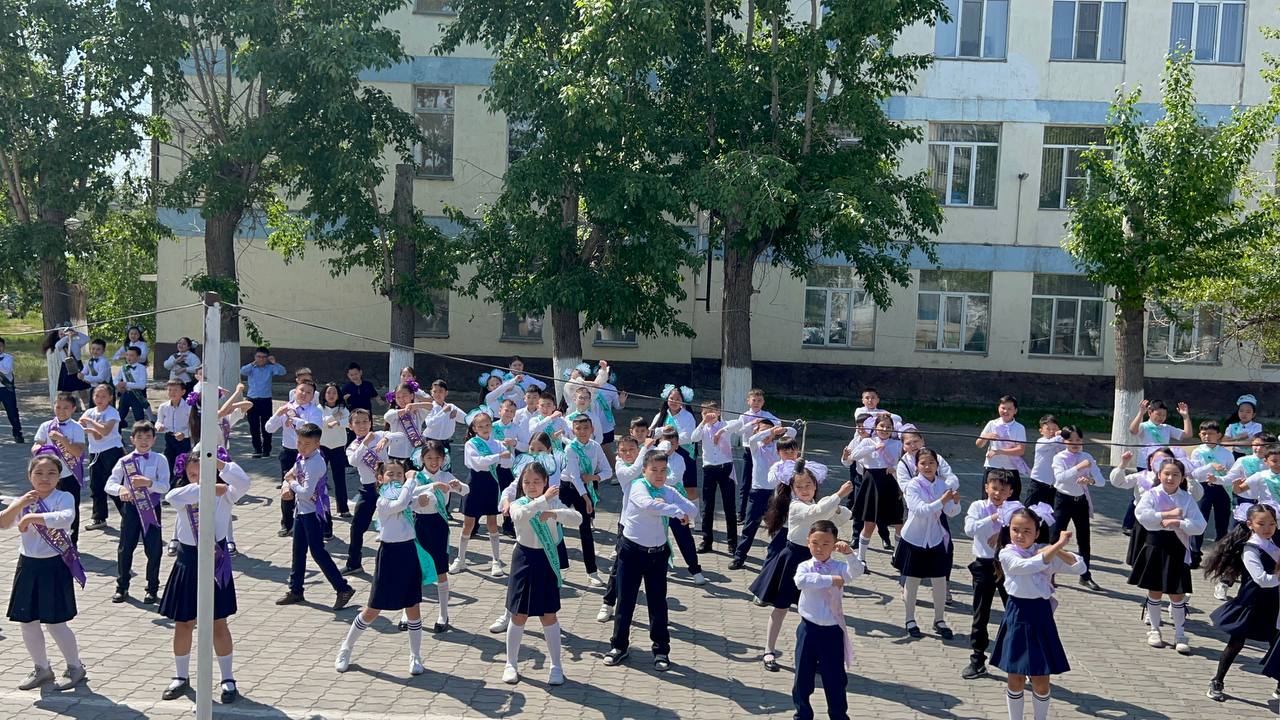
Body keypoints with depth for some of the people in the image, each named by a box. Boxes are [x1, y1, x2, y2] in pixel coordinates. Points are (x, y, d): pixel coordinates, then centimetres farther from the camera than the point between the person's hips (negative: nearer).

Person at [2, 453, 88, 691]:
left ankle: (76, 667, 17)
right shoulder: (24, 500, 7)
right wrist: (20, 504, -18)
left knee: (55, 623, -2)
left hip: (53, 566, -6)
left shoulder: (64, 498, -10)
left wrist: (31, 516, -27)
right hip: (28, 565, 6)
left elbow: (66, 518, -31)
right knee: (27, 622, 11)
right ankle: (42, 669, 30)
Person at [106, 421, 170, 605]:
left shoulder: (159, 460, -3)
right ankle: (122, 587, 23)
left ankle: (152, 588, 18)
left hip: (151, 507, -1)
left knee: (153, 549, 4)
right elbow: (109, 485, -4)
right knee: (125, 548, 8)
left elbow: (165, 486, -11)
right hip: (130, 507, 1)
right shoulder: (124, 461, 2)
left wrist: (148, 483, -29)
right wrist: (120, 489, -26)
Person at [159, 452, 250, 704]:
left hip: (215, 561, -3)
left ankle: (227, 680, 16)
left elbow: (242, 483, -27)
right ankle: (181, 677, 29)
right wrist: (210, 488, -26)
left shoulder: (224, 495, -5)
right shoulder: (184, 495, 1)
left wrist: (217, 462, -26)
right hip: (187, 562, 3)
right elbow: (171, 497, -24)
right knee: (183, 624, 11)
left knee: (218, 625, 4)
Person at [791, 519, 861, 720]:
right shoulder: (805, 566, -6)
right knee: (803, 676, 11)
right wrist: (831, 579, -28)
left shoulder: (839, 567, -4)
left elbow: (857, 571, -24)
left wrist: (848, 554, -41)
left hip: (832, 631, 0)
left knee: (835, 678, 10)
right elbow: (801, 581, -28)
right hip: (808, 629, 0)